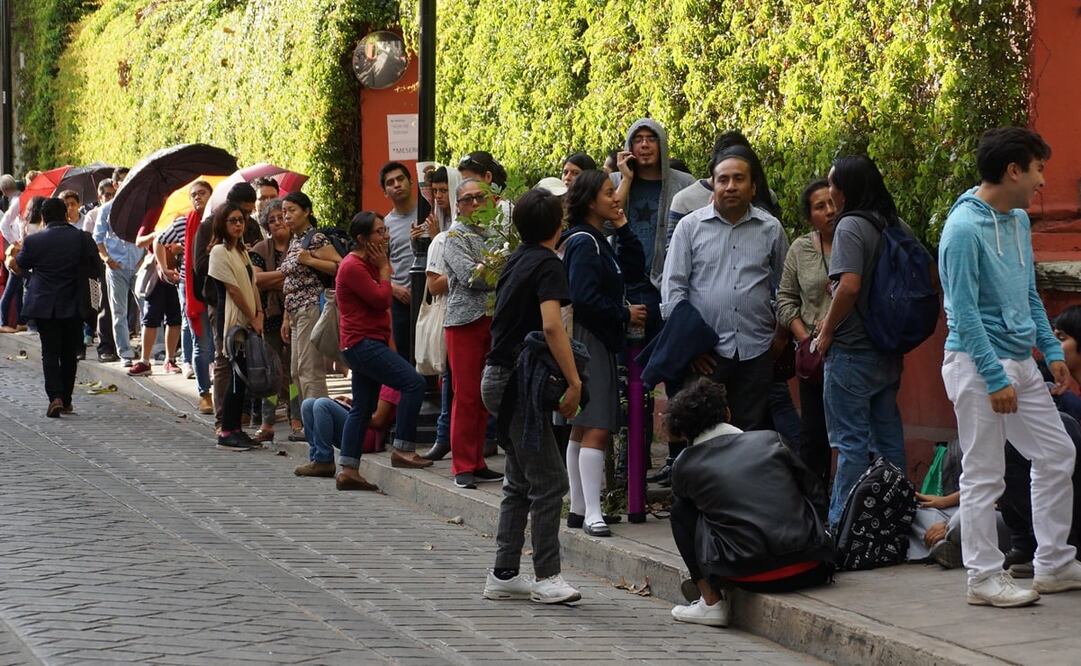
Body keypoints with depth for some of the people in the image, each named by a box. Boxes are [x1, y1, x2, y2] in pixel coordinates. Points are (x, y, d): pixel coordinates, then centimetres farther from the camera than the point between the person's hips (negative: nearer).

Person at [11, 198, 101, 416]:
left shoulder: (33, 241, -7)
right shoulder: (83, 239, -7)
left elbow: (18, 267, 8)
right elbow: (96, 271, 0)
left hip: (43, 306, -1)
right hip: (74, 306, 1)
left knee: (49, 352, 4)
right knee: (69, 354, 12)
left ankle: (55, 397, -13)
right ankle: (66, 400, 15)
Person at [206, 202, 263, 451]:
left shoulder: (241, 251, 17)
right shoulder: (220, 251, -9)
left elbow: (252, 285, 14)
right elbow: (233, 289, -13)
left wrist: (259, 314, 0)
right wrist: (252, 318, -10)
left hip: (248, 322, 8)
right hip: (232, 321, -8)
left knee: (243, 375, 7)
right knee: (238, 376, -9)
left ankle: (235, 428, 12)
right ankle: (227, 433, -5)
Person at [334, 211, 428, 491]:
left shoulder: (368, 263, 19)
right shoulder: (353, 266, -14)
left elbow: (382, 300, 19)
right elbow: (382, 299, -17)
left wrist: (384, 267, 12)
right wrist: (384, 268, -8)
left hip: (371, 342, 11)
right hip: (363, 342, -11)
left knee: (363, 408, 9)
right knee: (413, 383, -19)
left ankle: (348, 471, 9)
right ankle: (403, 450, -17)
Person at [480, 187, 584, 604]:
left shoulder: (516, 261, 15)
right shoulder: (548, 264, -11)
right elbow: (551, 325, -25)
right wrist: (574, 382, -25)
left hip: (499, 377, 9)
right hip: (518, 381, -9)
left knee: (520, 481, 14)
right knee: (548, 481, -6)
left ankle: (504, 575, 15)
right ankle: (546, 577, -6)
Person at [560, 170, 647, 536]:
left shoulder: (599, 241, 17)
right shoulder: (583, 242, -14)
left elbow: (635, 269, 15)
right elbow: (583, 298, -22)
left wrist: (623, 228, 8)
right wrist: (624, 315, -12)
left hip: (599, 340, 11)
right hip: (587, 340, -11)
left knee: (583, 428, 13)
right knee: (595, 427, -14)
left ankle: (579, 508, 19)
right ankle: (592, 513, -17)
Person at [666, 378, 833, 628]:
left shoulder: (684, 466, 8)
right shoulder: (769, 440, 9)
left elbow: (683, 519, 22)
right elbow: (816, 494, 15)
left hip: (749, 576, -3)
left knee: (682, 517, 17)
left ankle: (712, 601, 11)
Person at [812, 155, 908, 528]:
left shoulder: (851, 226, -14)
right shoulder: (895, 226, 9)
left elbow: (849, 286, -25)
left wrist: (828, 331, -10)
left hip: (852, 350, -8)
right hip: (888, 351, 8)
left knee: (851, 441, -3)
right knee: (888, 437, 12)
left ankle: (843, 523, 0)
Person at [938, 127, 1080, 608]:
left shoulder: (1019, 220, 10)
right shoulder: (964, 229, -18)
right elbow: (964, 312, -19)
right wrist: (996, 379, -20)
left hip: (1019, 361, 9)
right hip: (977, 364, -9)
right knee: (984, 477, -2)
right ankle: (985, 579, 8)